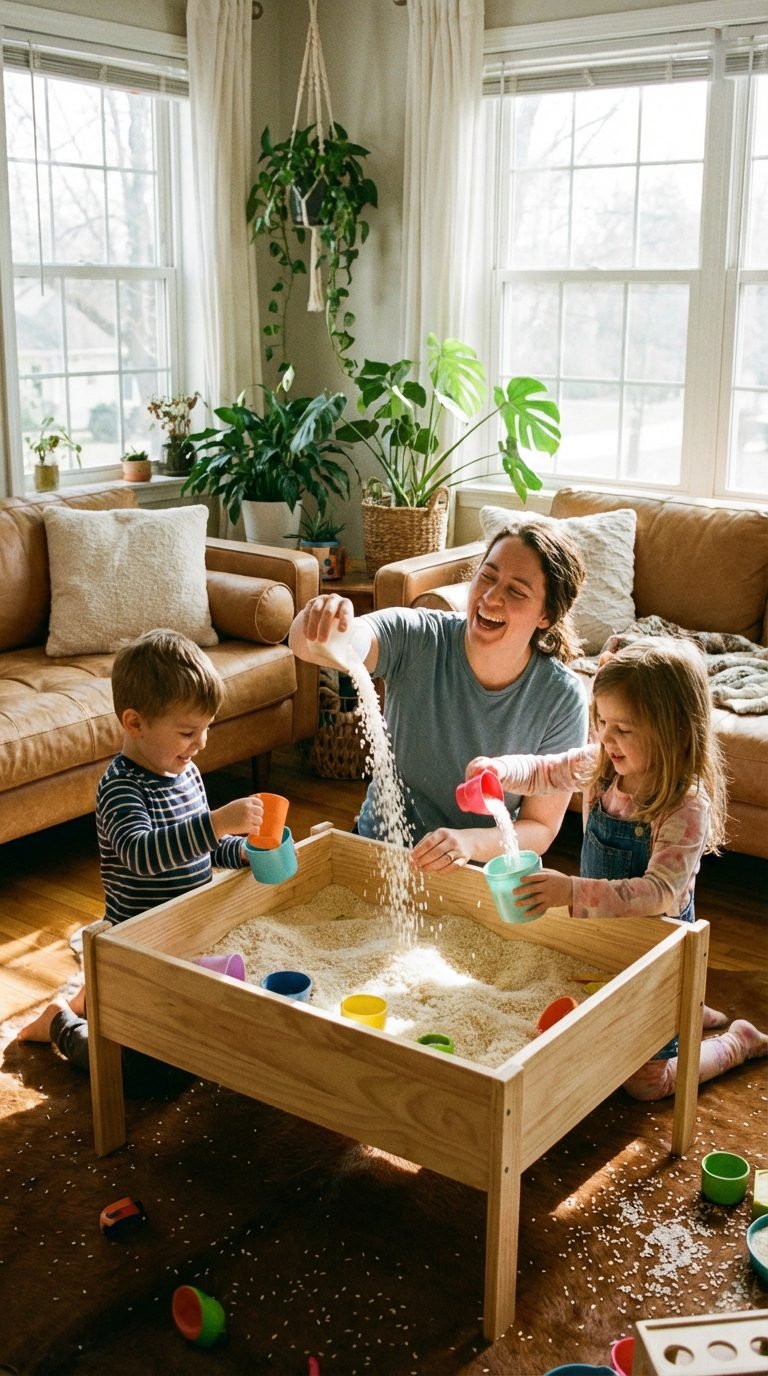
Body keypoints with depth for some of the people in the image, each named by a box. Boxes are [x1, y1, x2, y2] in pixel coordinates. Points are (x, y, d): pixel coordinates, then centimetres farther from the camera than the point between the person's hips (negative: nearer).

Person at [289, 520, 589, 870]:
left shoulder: (562, 699, -13)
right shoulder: (415, 638, -15)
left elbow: (540, 829, -8)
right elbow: (305, 643, -32)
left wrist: (470, 843, -28)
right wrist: (318, 620, -56)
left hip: (484, 871, -1)